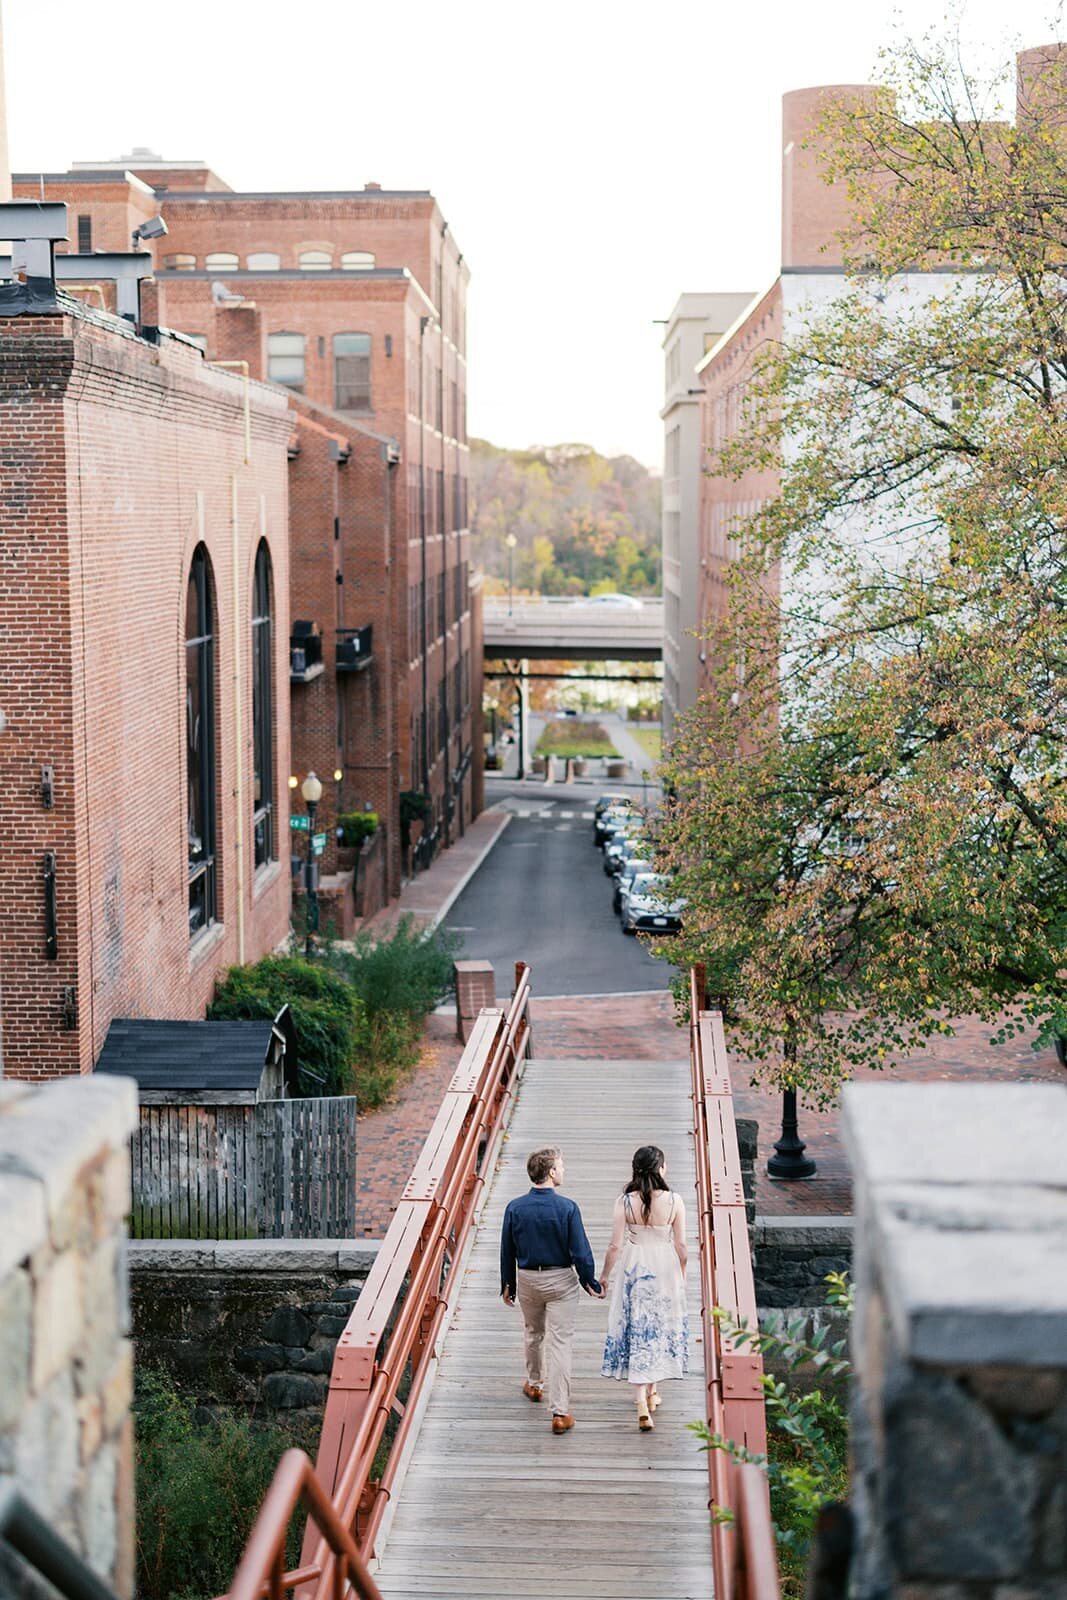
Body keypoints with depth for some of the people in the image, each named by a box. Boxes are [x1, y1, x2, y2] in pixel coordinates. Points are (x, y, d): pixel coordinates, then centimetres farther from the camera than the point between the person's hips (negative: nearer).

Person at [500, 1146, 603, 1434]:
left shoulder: (515, 1208, -8)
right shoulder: (567, 1208, -18)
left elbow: (507, 1251, 1)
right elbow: (580, 1252, -14)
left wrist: (508, 1285, 14)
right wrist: (590, 1283, 0)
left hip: (527, 1279, 3)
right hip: (560, 1280, -3)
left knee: (533, 1334, 26)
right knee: (559, 1343, -2)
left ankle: (534, 1383, 48)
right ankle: (560, 1412, -5)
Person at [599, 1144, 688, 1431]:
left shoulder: (625, 1202, -12)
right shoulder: (674, 1201, -12)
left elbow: (615, 1245, -9)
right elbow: (680, 1245, -6)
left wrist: (605, 1274, 7)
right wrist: (681, 1275, 11)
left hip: (633, 1269, -1)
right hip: (665, 1270, 1)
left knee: (638, 1331, 4)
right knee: (660, 1328, 19)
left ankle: (642, 1403, -4)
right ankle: (652, 1391, 35)